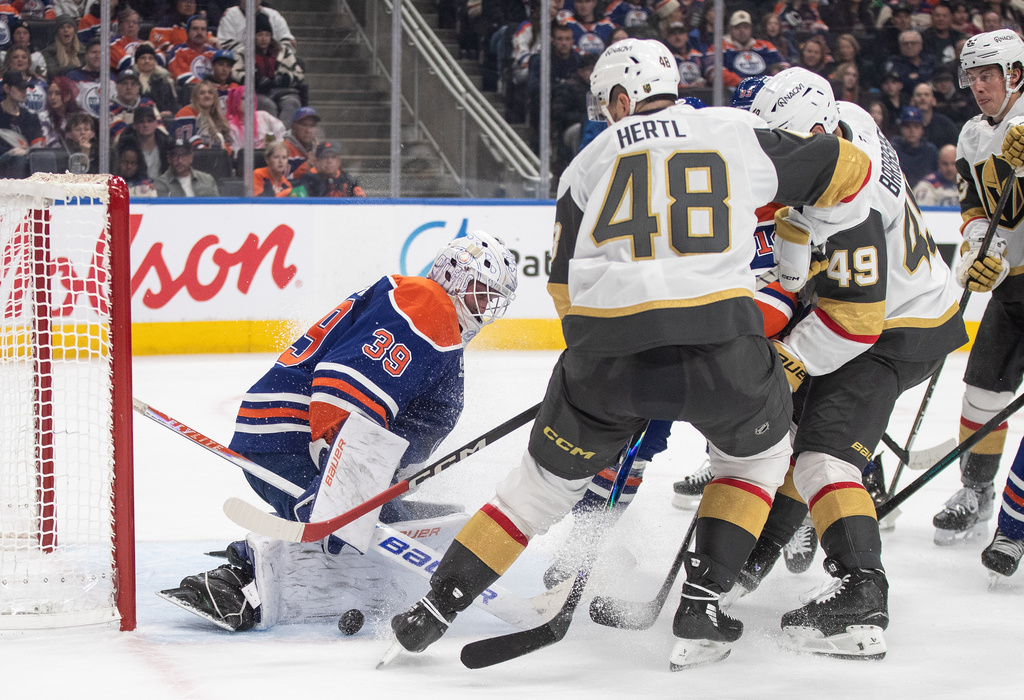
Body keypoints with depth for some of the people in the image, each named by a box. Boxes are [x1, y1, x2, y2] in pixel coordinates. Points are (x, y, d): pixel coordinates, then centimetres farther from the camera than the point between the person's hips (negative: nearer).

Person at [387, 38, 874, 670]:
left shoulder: (589, 162, 19)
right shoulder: (736, 133, 14)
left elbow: (566, 285, 20)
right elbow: (847, 169, 20)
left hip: (606, 352, 2)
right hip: (721, 347, -2)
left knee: (547, 481, 21)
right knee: (759, 452, 28)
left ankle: (434, 610, 20)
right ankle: (702, 603, 16)